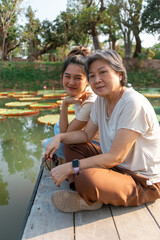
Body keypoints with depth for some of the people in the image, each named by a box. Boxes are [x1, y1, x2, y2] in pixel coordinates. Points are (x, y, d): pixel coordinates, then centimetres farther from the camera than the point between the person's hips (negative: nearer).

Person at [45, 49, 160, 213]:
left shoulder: (133, 103, -26)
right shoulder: (102, 100, 1)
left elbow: (115, 157, -27)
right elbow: (86, 134, 8)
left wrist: (70, 167, -25)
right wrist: (60, 137, -10)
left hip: (143, 182, -8)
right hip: (116, 165, 8)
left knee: (86, 178, -34)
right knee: (71, 145, 3)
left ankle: (89, 200, 1)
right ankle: (89, 196, -2)